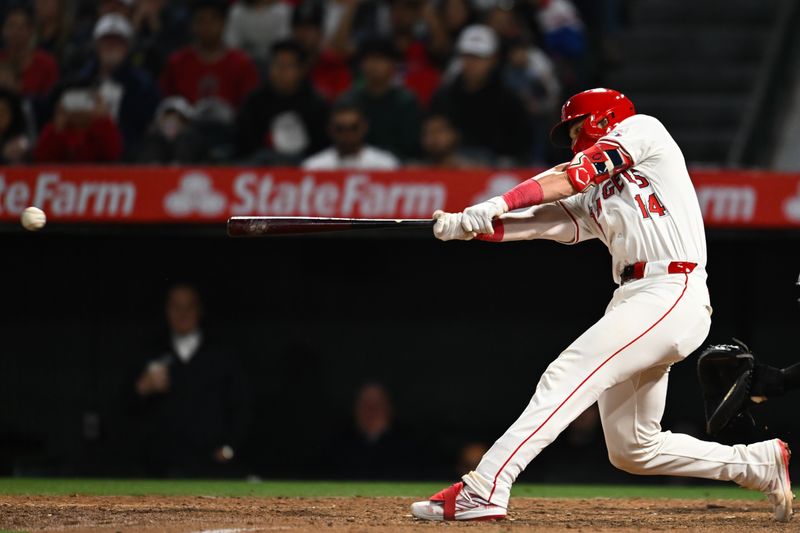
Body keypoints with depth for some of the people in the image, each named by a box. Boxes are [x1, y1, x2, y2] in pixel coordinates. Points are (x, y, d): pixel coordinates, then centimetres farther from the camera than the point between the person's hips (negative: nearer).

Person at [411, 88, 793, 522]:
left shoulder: (643, 129, 7)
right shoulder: (593, 200, 26)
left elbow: (578, 174, -5)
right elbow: (540, 222, 12)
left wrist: (500, 203, -13)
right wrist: (468, 225, -4)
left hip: (670, 295, -9)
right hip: (632, 301, 9)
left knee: (566, 378, -21)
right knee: (632, 450, 10)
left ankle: (483, 489, -28)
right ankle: (763, 464, 22)